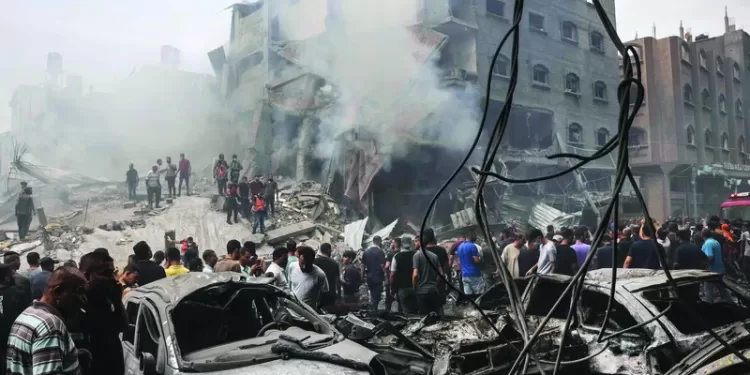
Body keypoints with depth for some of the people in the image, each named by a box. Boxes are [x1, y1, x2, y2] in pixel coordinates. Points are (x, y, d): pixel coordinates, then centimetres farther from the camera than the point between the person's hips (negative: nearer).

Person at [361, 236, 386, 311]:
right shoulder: (380, 252, -12)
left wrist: (363, 276, 13)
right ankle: (373, 309, -2)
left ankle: (371, 310, 22)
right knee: (376, 295, 1)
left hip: (369, 276, 6)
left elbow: (363, 265, 7)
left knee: (372, 294, 19)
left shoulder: (366, 251, 6)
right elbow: (382, 265, -15)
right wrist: (385, 274, -5)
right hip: (377, 276, -6)